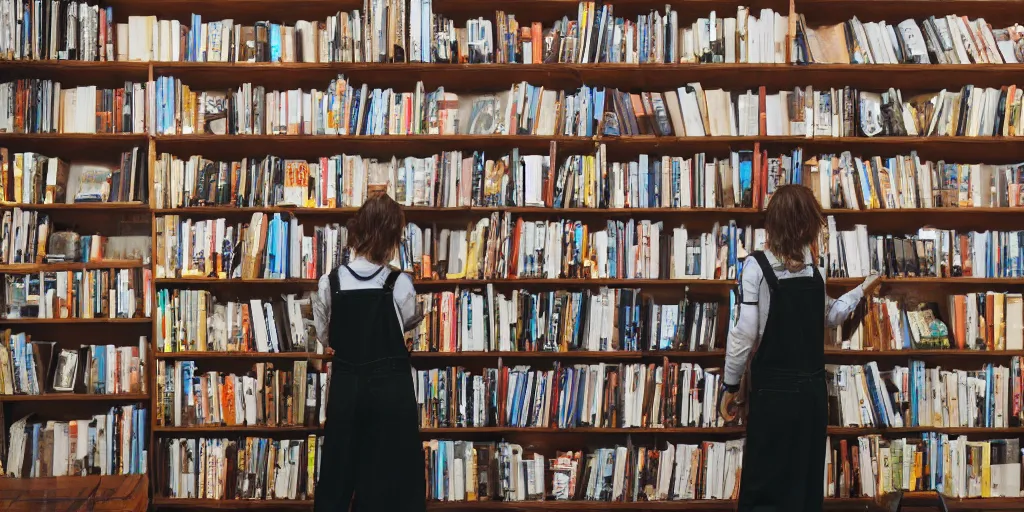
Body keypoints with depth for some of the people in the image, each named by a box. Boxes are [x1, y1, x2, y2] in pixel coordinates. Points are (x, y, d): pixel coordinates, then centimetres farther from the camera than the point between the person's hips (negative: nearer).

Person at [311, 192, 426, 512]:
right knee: (391, 475, 7)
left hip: (346, 385, 2)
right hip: (390, 386, -2)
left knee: (338, 472, 12)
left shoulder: (330, 283, -7)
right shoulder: (399, 284, -13)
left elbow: (325, 334, 6)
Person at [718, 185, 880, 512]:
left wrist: (730, 387, -5)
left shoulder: (757, 266, -12)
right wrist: (861, 291, 38)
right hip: (812, 387, 5)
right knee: (805, 480, 15)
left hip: (773, 390, -5)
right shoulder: (813, 270, 4)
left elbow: (744, 334, -16)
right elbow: (829, 318, 21)